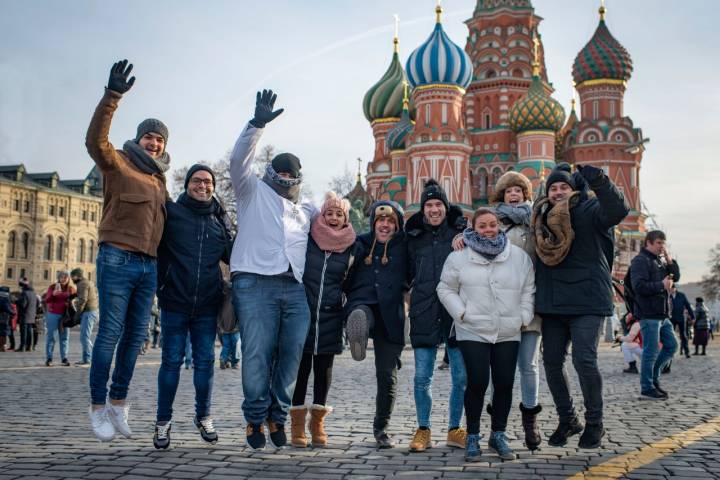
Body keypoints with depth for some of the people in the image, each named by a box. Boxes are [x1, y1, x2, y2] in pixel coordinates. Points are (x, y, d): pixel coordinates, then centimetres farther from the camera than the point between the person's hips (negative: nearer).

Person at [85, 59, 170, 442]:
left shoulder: (159, 180, 20)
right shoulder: (118, 163, 1)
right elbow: (96, 140, -19)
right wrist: (112, 96, -29)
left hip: (149, 265, 6)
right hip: (118, 259, -6)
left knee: (135, 335, 7)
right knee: (111, 332, -6)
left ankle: (119, 403, 18)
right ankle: (98, 407, 2)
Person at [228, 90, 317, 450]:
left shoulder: (307, 210, 27)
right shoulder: (254, 191, 14)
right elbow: (239, 160, -2)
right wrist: (257, 124, -10)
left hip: (295, 289, 5)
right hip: (255, 284, -4)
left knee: (291, 355, 1)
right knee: (258, 355, -7)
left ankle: (278, 416, 14)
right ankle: (256, 419, 5)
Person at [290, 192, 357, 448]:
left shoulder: (350, 247, 5)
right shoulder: (306, 239, -1)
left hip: (330, 317, 2)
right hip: (303, 312, -2)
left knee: (324, 368, 7)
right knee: (301, 367, 1)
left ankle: (318, 422, 20)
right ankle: (297, 423, 10)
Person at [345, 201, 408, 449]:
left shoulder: (405, 246, 11)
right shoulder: (360, 244, 13)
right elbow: (348, 279, 19)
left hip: (391, 314, -1)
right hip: (362, 304, 1)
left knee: (387, 375, 2)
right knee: (359, 316, -39)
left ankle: (381, 428, 16)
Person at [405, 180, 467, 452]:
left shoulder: (461, 231, 5)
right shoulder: (414, 236, 13)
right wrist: (419, 290, 11)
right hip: (424, 314, 2)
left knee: (461, 376, 4)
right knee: (422, 377, 2)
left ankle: (455, 430, 19)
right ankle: (423, 431, 15)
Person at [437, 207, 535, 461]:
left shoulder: (520, 256, 7)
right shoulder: (459, 257, 1)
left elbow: (529, 289, 12)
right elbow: (446, 289, 7)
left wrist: (524, 317, 3)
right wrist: (461, 313, -4)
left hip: (508, 333, 3)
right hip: (473, 332, -2)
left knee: (505, 383, 4)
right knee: (477, 382, -7)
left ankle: (498, 435, 21)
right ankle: (472, 437, 9)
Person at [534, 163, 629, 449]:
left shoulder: (588, 210, -3)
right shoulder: (541, 218, 12)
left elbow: (618, 210, -23)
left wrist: (599, 181, -35)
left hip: (586, 301, -6)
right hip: (552, 303, 6)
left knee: (584, 360, -11)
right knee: (552, 362, 8)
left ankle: (594, 423, 8)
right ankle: (567, 420, 26)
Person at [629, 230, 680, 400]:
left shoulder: (660, 260, 19)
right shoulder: (640, 261, -9)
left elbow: (676, 276, 17)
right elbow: (639, 286, -20)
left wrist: (669, 259, 4)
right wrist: (661, 285, -16)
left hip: (662, 314, 9)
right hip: (649, 314, -9)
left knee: (671, 345, 14)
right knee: (651, 351, -5)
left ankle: (653, 378, 24)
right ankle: (647, 388, 4)